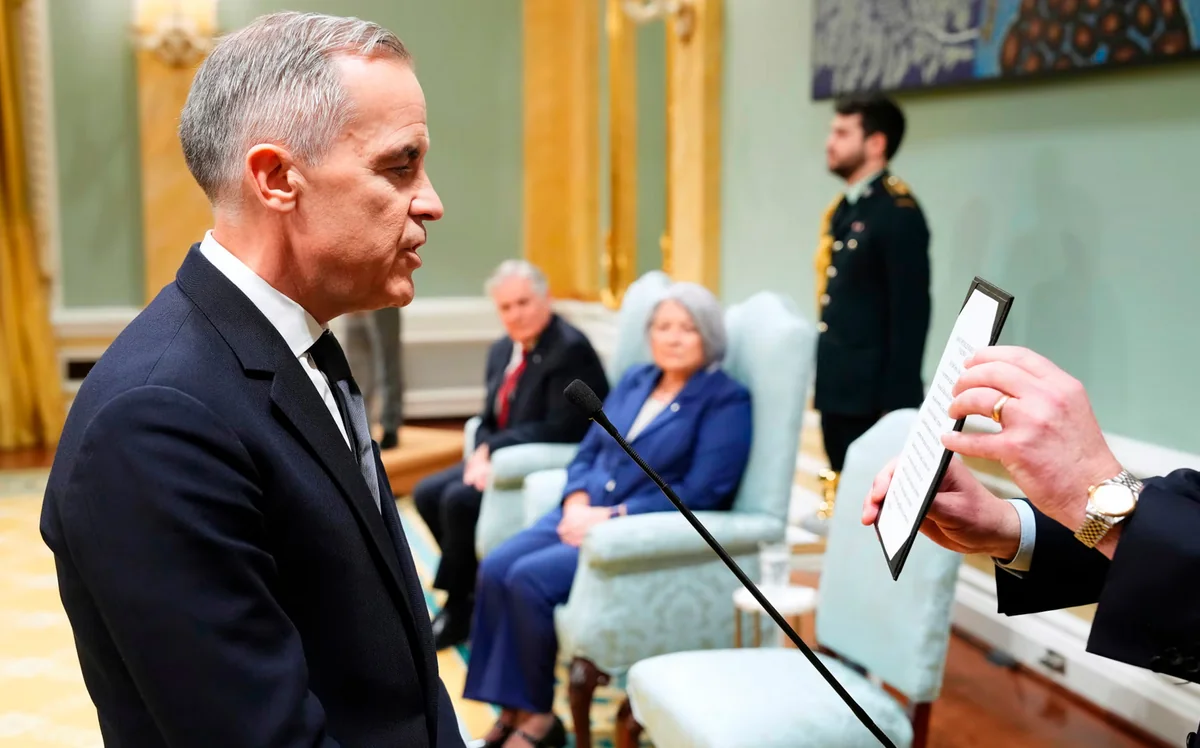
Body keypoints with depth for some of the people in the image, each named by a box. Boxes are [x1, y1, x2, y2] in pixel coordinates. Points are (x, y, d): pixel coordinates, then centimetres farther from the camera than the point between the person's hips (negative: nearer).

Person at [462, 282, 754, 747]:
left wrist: (613, 516, -17)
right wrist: (577, 503, -6)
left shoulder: (726, 400, -6)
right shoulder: (634, 381, 15)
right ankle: (513, 709, -11)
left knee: (530, 578, -25)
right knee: (495, 568, -17)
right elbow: (587, 453, 16)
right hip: (587, 515, 7)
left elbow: (701, 495, -15)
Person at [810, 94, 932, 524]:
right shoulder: (844, 209, 13)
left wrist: (897, 404, -18)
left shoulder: (898, 212, -13)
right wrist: (821, 382, 13)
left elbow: (910, 314, -16)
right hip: (837, 390, 8)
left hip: (874, 394, -8)